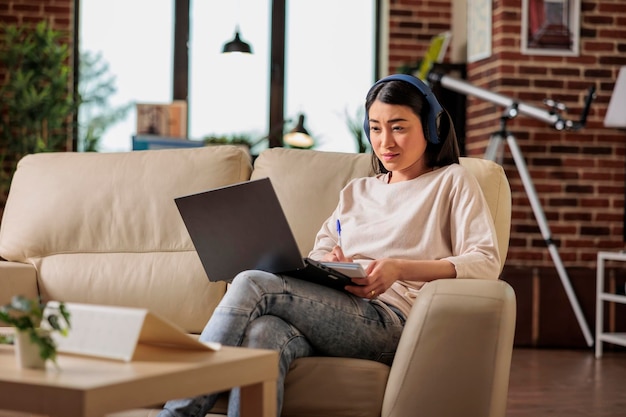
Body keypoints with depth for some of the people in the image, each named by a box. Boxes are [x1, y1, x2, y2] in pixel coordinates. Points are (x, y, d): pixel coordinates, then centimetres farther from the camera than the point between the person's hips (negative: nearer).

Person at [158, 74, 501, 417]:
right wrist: (330, 263, -2)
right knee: (263, 333, -34)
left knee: (252, 284, -26)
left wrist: (400, 268, -14)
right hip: (334, 314, 5)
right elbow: (318, 255, 24)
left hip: (389, 320, -5)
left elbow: (486, 262, -1)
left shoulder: (451, 182, 14)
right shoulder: (356, 191, 32)